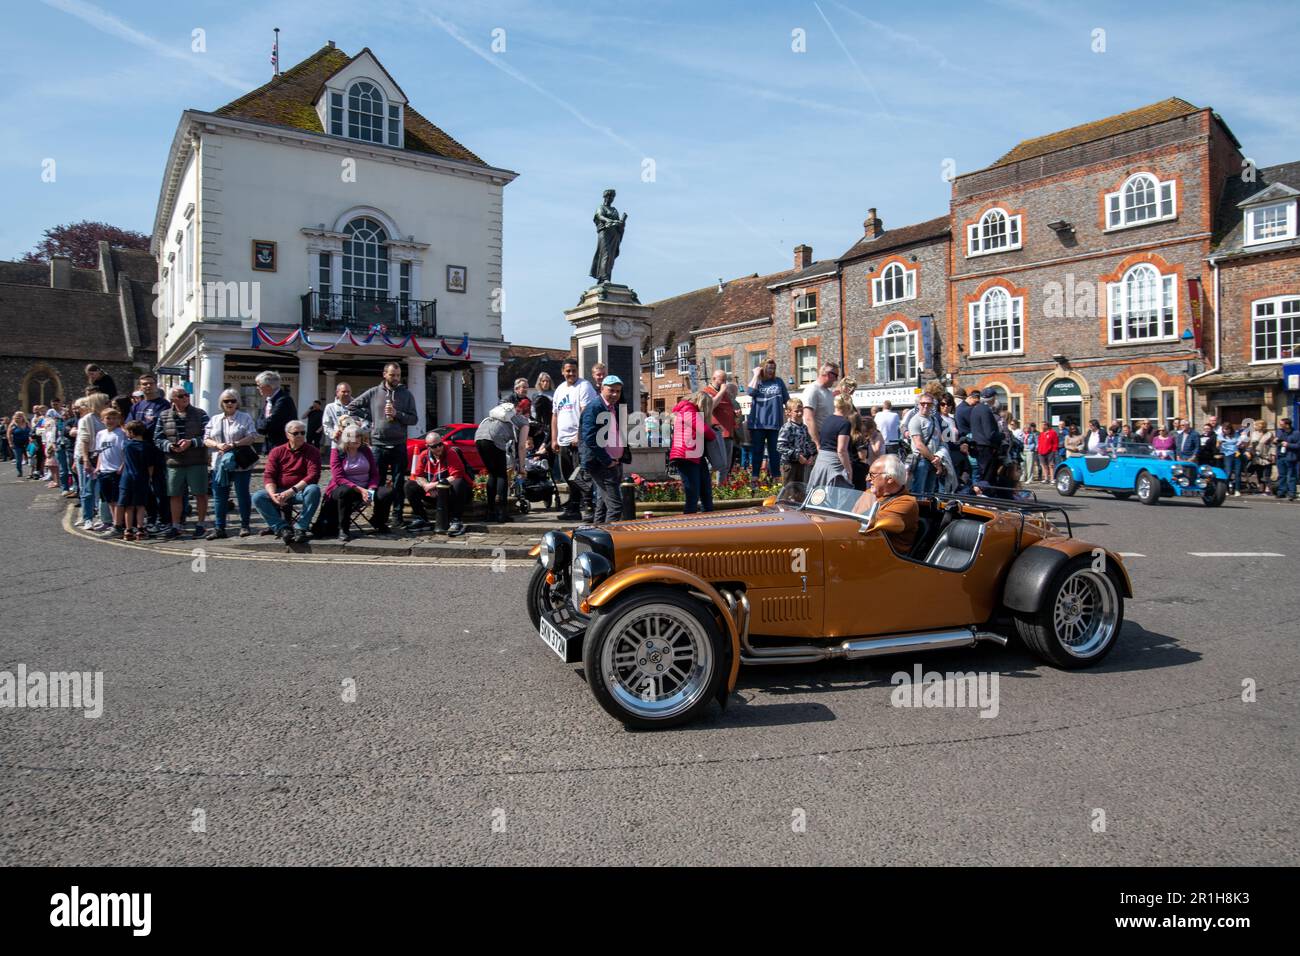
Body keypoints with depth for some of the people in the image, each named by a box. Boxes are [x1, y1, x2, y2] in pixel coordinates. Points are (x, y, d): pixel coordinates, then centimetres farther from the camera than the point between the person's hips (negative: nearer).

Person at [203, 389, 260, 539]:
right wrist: (218, 445, -11)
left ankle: (245, 526, 11)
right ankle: (219, 528, 10)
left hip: (241, 464, -4)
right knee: (219, 496, 5)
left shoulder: (245, 418, 2)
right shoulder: (215, 420, 14)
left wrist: (234, 444, -18)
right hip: (219, 464, 4)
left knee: (242, 494, 1)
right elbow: (206, 439, 10)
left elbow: (252, 437, -8)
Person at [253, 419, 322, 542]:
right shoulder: (277, 452, 7)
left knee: (314, 490, -34)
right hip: (279, 491, 2)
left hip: (301, 492, -2)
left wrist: (292, 490, -25)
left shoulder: (312, 452, 1)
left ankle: (301, 528, -30)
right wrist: (273, 495, -21)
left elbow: (313, 476, -13)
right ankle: (283, 528, -28)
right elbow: (268, 476, 0)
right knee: (257, 497, -23)